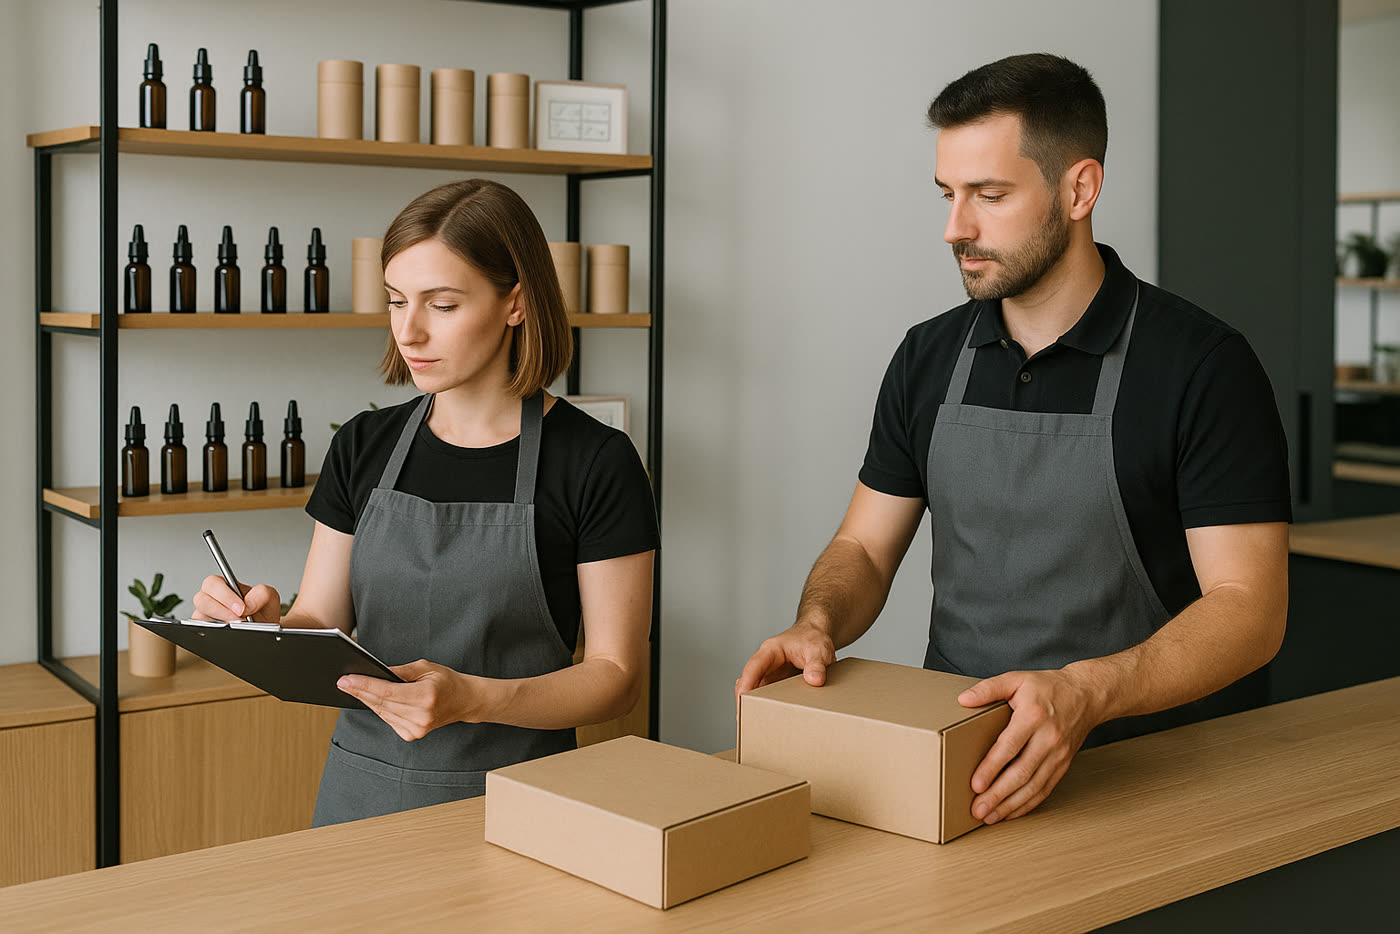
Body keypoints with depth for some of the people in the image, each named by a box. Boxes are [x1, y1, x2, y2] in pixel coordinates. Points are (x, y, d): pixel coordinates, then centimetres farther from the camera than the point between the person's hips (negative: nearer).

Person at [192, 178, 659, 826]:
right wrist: (267, 625, -13)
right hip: (361, 792, 4)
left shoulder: (595, 463, -7)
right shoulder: (363, 447, 6)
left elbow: (615, 675, -7)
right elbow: (322, 633, 9)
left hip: (513, 802, -3)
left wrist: (472, 699, -22)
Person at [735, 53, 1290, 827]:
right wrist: (816, 623, -10)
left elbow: (1248, 607, -13)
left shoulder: (1201, 364, -7)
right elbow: (864, 548, 14)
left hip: (1146, 764, -4)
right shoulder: (929, 358, 9)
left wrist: (1085, 692, -30)